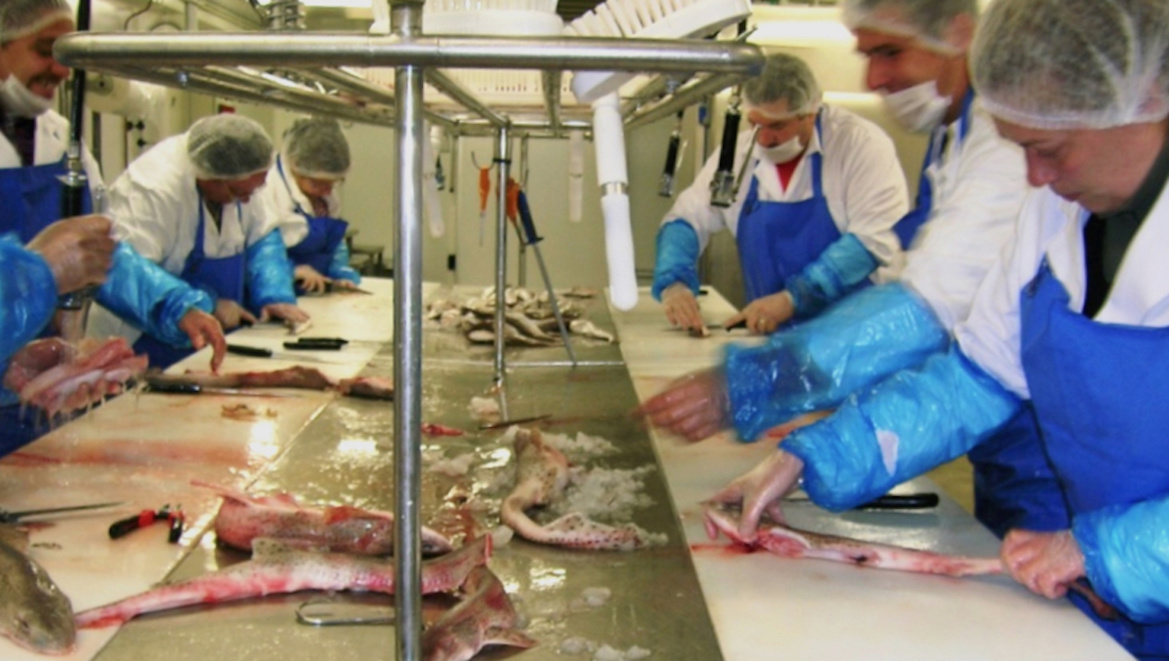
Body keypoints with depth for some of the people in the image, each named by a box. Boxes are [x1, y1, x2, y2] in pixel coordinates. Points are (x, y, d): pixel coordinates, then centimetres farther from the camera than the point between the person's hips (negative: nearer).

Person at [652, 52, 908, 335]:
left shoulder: (860, 144, -4)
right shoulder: (739, 152, 9)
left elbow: (875, 239, -13)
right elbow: (686, 220, 16)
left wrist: (792, 298, -20)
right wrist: (673, 284, -4)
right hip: (774, 337, 4)